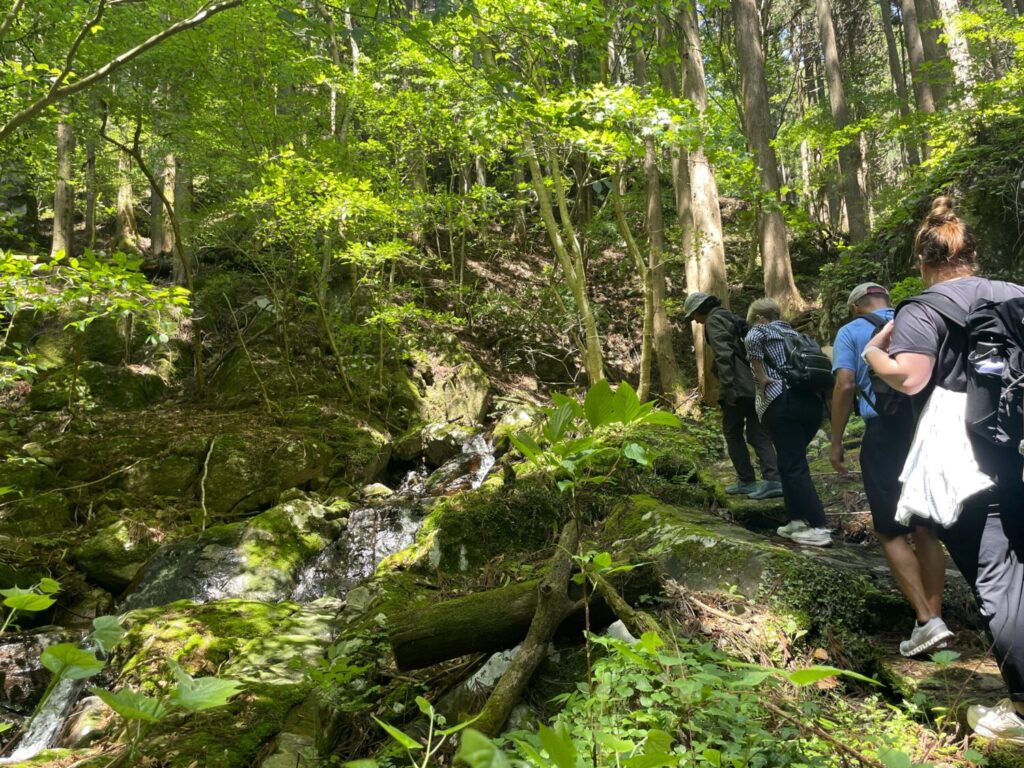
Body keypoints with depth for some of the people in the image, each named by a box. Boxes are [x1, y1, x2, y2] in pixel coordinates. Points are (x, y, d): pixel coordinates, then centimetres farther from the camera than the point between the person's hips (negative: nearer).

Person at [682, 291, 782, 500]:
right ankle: (773, 479, -4)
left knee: (732, 432, 6)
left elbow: (723, 355, -16)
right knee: (757, 434, 6)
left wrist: (728, 388, -19)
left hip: (740, 386, -8)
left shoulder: (714, 320, -4)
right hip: (755, 384, 8)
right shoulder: (732, 318, 24)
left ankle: (746, 481, 9)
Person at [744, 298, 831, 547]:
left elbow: (752, 340, -18)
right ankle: (798, 520, 17)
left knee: (792, 466, -4)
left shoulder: (762, 330, 6)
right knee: (794, 461, 18)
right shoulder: (794, 333, 26)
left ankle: (819, 528, -8)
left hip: (782, 403, -7)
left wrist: (761, 377, -11)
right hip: (813, 401, 7)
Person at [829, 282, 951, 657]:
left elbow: (845, 385, -7)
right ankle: (934, 617, 15)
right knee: (926, 529, 12)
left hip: (886, 433, -4)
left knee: (891, 532, 3)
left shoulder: (851, 332, 5)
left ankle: (927, 621, -5)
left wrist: (836, 443, -2)